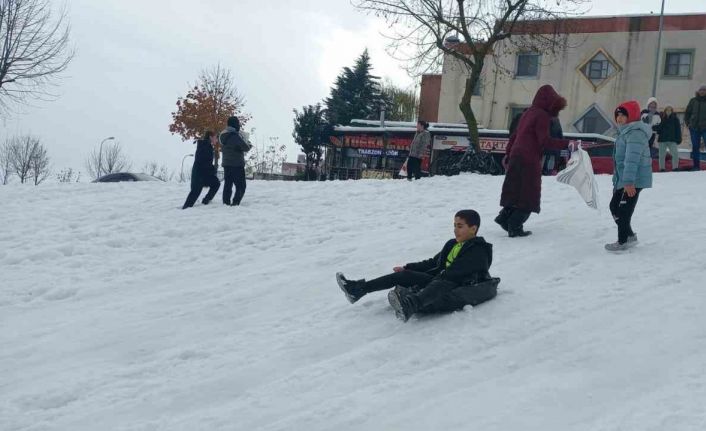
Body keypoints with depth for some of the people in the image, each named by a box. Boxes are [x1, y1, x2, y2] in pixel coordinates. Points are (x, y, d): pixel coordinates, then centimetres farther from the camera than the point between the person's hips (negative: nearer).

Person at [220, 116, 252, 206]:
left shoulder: (223, 135, 10)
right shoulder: (234, 135, -16)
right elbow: (245, 147, -15)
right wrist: (249, 145, 8)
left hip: (226, 164, 8)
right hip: (237, 165, -8)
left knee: (227, 185, 11)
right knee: (241, 186, -3)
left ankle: (226, 202, 10)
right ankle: (235, 203, -14)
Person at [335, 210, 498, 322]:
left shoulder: (479, 251, -10)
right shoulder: (452, 244, 18)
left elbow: (453, 272, -21)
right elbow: (433, 263, 25)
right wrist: (407, 268, 14)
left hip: (461, 288, -9)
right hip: (440, 280, 9)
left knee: (439, 285, -42)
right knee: (403, 275, -2)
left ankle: (408, 305, -74)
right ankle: (358, 289, -8)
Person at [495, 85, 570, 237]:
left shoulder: (529, 113, 15)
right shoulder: (542, 115, -11)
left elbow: (514, 135, 20)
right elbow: (545, 141, -18)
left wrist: (508, 154, 27)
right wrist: (567, 144, -19)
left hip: (516, 157, 8)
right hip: (529, 161, -8)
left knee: (516, 192, 17)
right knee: (528, 196, 1)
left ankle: (504, 217, 12)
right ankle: (515, 227, 1)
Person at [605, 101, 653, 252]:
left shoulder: (635, 133, -19)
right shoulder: (625, 132, 17)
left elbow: (632, 159, -27)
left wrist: (628, 181, -32)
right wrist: (617, 178, 24)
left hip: (634, 180, -11)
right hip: (623, 179, 11)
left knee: (623, 210, -6)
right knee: (614, 206, 16)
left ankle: (623, 241, 5)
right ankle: (629, 235, 28)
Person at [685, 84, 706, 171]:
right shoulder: (693, 101, 6)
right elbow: (687, 113, 14)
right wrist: (688, 123, 6)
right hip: (694, 128, 3)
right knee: (695, 147, 8)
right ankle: (696, 166, 15)